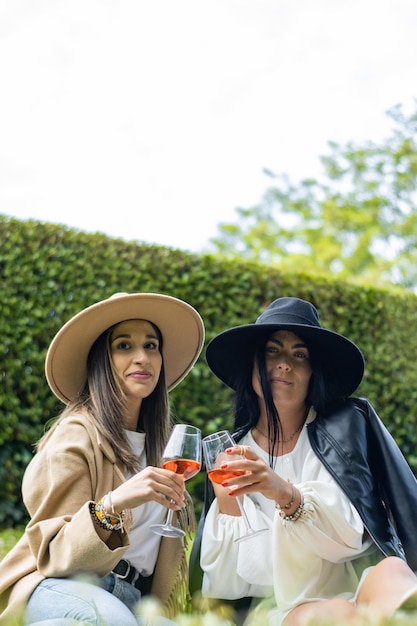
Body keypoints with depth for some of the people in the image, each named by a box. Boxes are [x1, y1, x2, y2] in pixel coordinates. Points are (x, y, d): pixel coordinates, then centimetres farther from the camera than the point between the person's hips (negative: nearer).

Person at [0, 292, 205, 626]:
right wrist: (112, 505, -30)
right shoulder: (77, 433, -8)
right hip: (60, 586, -5)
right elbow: (53, 553, -14)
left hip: (132, 597, 5)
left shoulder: (157, 442, 13)